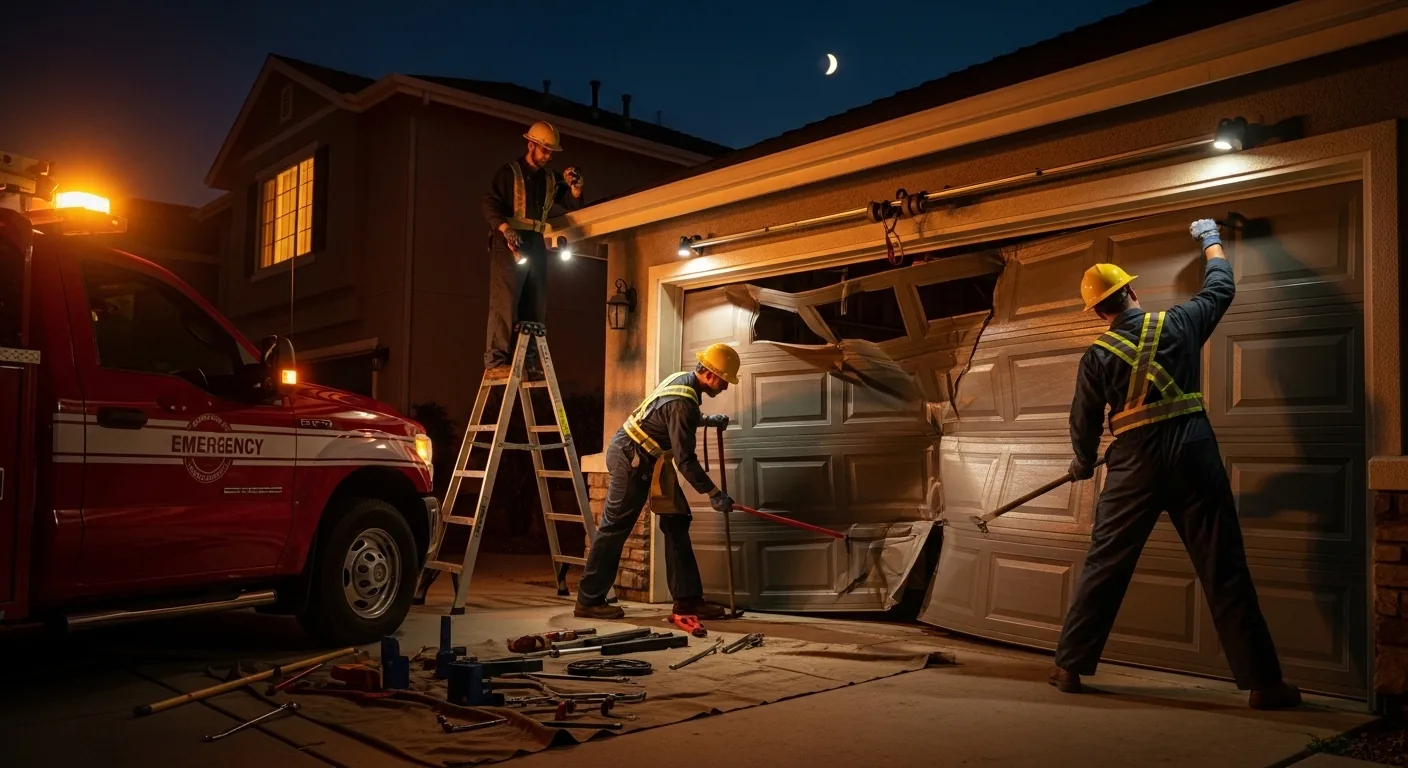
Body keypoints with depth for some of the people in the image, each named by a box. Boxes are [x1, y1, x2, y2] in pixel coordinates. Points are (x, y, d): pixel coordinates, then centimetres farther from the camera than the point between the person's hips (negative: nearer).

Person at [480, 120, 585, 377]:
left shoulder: (551, 178, 17)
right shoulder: (509, 171, 0)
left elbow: (572, 204, 16)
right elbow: (490, 204, -9)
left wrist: (575, 187, -5)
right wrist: (506, 229, -25)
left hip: (536, 242, 7)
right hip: (509, 241, -7)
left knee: (534, 305, 4)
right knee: (505, 301, -14)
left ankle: (526, 361, 8)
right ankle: (496, 361, -18)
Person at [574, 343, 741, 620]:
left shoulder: (683, 379, 3)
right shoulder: (682, 402, -26)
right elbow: (685, 460, -24)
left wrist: (707, 420, 20)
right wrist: (714, 494, -18)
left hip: (645, 460, 10)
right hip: (629, 459, -10)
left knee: (676, 520, 7)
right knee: (615, 527, -2)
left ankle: (687, 599, 9)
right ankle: (589, 601, 8)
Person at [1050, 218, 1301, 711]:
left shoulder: (1098, 356, 0)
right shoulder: (1178, 324, 3)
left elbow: (1084, 425, 6)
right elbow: (1221, 288, 21)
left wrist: (1083, 465, 25)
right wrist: (1210, 240, 37)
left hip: (1133, 467, 0)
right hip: (1193, 459, 1)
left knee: (1104, 567, 9)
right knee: (1225, 573, 4)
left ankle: (1070, 666, 15)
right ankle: (1263, 683, 9)